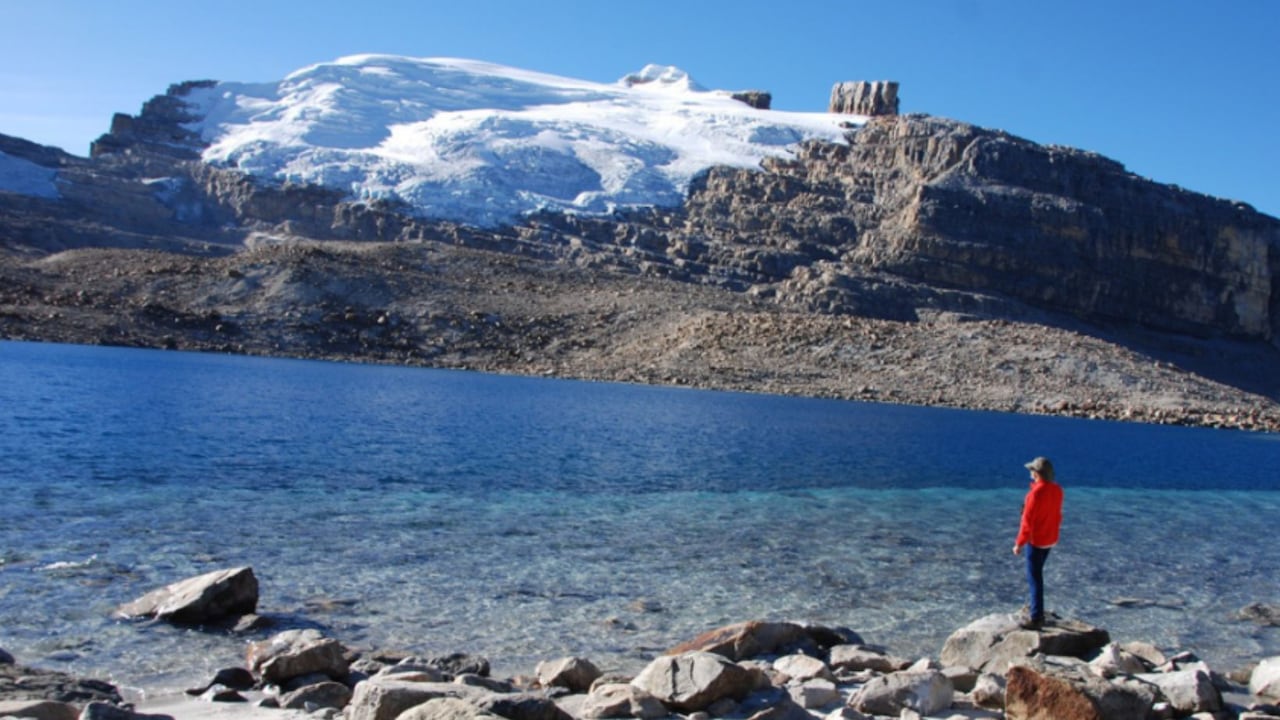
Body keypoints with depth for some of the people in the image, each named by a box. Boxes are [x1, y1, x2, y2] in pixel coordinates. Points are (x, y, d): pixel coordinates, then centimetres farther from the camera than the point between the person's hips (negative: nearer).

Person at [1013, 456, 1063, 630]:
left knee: (1034, 577, -1)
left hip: (1036, 540, -8)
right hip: (1050, 538, 8)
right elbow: (1057, 515, 10)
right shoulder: (1057, 490, -1)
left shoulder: (1036, 493, -25)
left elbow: (1027, 520, -22)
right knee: (1037, 572, 23)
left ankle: (1036, 617, 1)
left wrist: (1019, 543, -14)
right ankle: (1036, 606, 35)